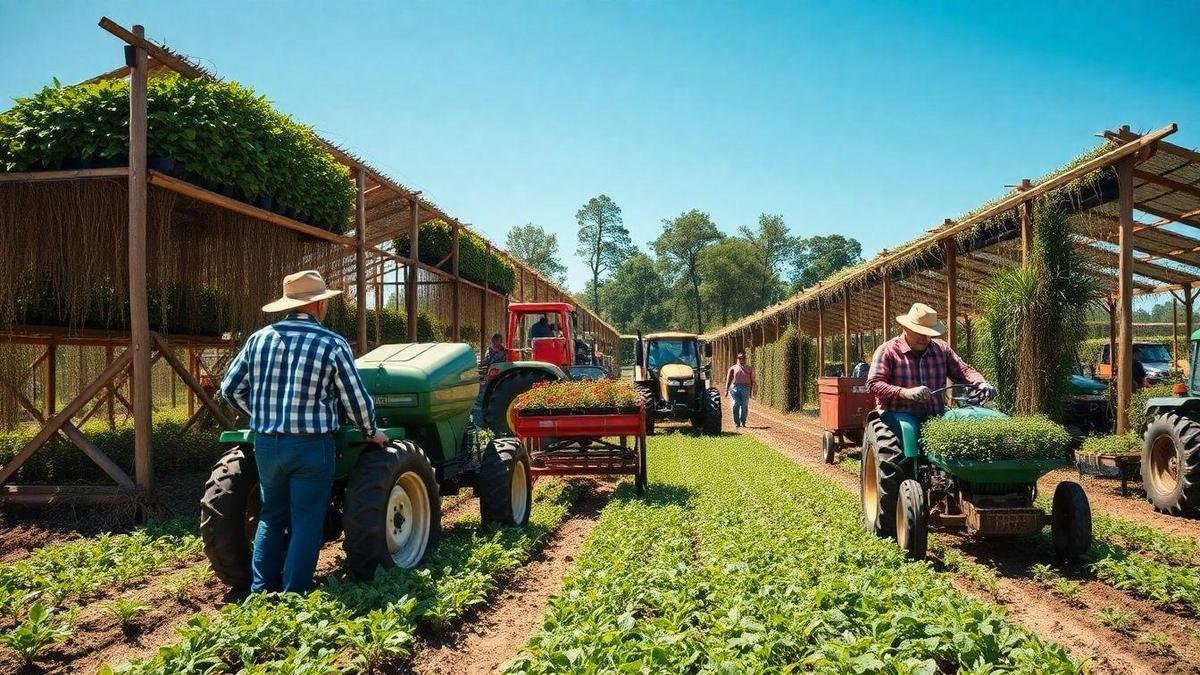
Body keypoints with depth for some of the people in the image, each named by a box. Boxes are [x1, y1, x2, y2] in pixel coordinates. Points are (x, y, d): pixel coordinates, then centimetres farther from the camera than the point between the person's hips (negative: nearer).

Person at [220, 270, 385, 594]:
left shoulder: (259, 338, 4)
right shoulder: (333, 344, -9)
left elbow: (231, 387, 12)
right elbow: (356, 400, -5)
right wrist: (371, 433, 12)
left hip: (266, 443, 5)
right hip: (310, 446, -5)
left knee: (271, 517, 19)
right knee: (306, 523, 5)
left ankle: (261, 592, 23)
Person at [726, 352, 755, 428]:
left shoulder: (749, 369, 22)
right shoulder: (733, 368, 18)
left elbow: (752, 381, 18)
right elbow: (728, 380, 14)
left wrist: (751, 390, 6)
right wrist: (726, 390, 4)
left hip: (745, 388, 1)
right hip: (735, 387, -1)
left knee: (744, 405, -12)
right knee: (736, 405, -11)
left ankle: (743, 422, -1)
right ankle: (736, 422, -4)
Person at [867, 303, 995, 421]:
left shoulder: (941, 349, 16)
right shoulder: (887, 351, -2)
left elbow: (963, 370, 19)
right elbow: (873, 384, -10)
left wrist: (980, 383, -4)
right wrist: (906, 393, -23)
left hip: (935, 420, 4)